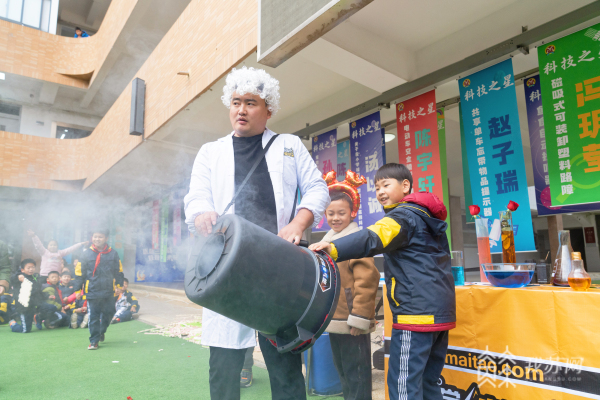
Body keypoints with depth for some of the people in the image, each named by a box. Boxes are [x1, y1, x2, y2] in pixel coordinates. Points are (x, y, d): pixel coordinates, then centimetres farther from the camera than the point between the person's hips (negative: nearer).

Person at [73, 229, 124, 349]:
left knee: (108, 313, 11)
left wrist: (119, 285, 7)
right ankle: (94, 341, 13)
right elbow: (79, 273, 2)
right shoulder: (86, 254, -2)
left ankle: (101, 332, 38)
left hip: (108, 291, 2)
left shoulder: (113, 254, 3)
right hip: (92, 292, -2)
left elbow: (118, 271, 11)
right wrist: (77, 289, 2)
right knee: (93, 317, 1)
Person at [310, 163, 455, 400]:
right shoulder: (427, 217, 19)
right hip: (441, 311, 10)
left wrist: (334, 249, -39)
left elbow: (373, 239, -27)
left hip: (416, 312, -10)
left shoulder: (404, 216, -9)